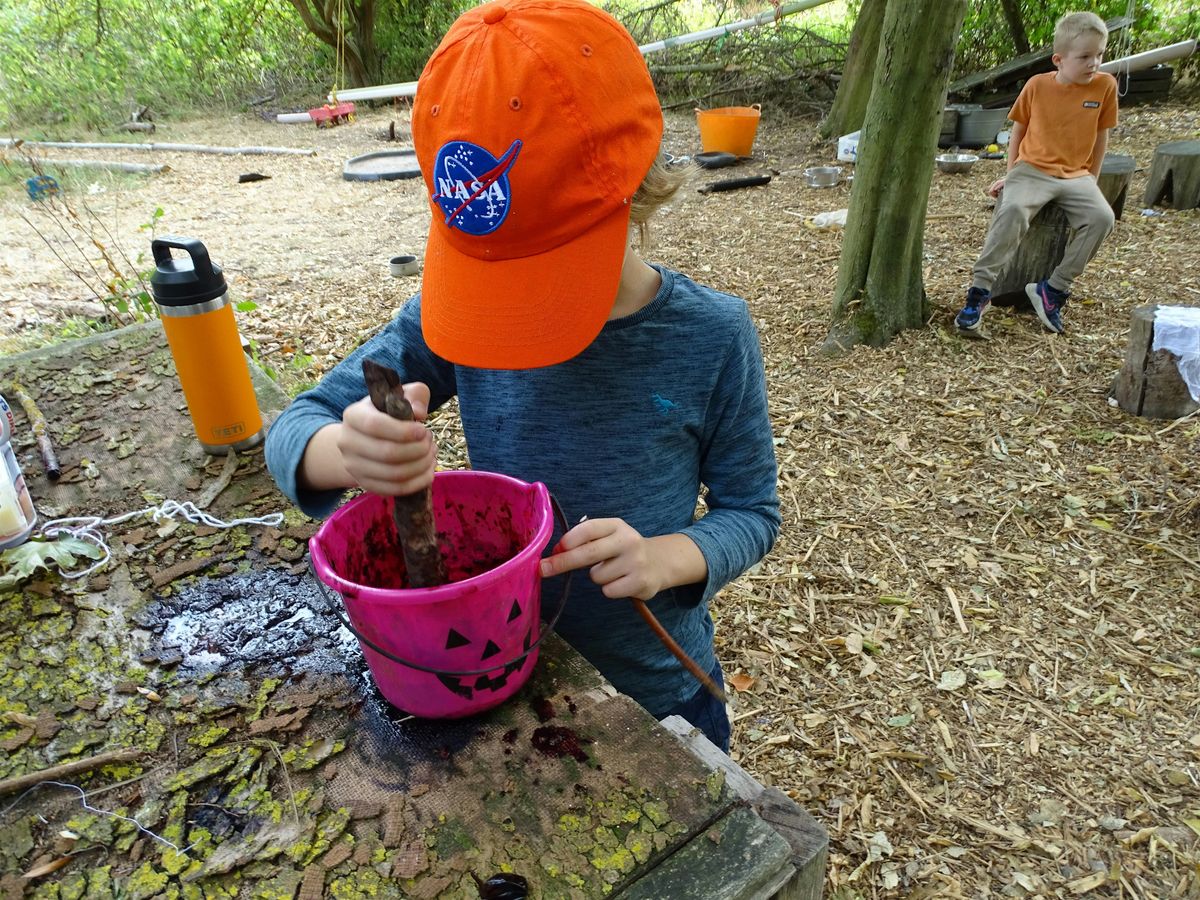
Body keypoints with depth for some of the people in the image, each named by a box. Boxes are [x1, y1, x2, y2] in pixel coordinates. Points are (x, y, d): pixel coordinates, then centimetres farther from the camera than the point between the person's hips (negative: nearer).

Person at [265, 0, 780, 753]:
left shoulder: (710, 337, -21)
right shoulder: (455, 306, -16)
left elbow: (751, 511, -10)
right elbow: (294, 430, -14)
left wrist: (667, 557, -32)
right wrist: (347, 455, -38)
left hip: (655, 692, -1)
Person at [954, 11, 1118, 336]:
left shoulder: (1105, 85, 0)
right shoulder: (1037, 85, -3)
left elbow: (1101, 136, 9)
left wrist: (1091, 180, 10)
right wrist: (1011, 174, 7)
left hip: (1075, 175, 2)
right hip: (1032, 169, -2)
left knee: (1102, 217, -25)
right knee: (1013, 209, -34)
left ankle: (1053, 289, -15)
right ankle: (980, 288, -28)